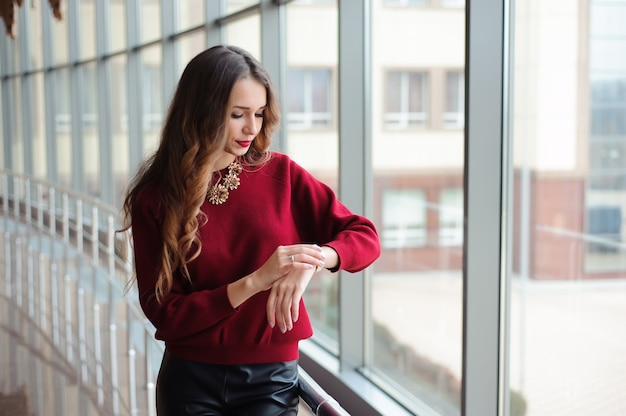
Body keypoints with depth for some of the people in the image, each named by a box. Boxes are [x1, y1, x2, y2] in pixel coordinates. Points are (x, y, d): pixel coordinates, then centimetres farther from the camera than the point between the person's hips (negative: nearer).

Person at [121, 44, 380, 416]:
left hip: (271, 380, 1)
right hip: (191, 382, 0)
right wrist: (255, 281, -22)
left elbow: (365, 238, -2)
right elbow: (165, 315, -11)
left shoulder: (281, 174, -4)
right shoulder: (155, 199, -7)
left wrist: (314, 260, -23)